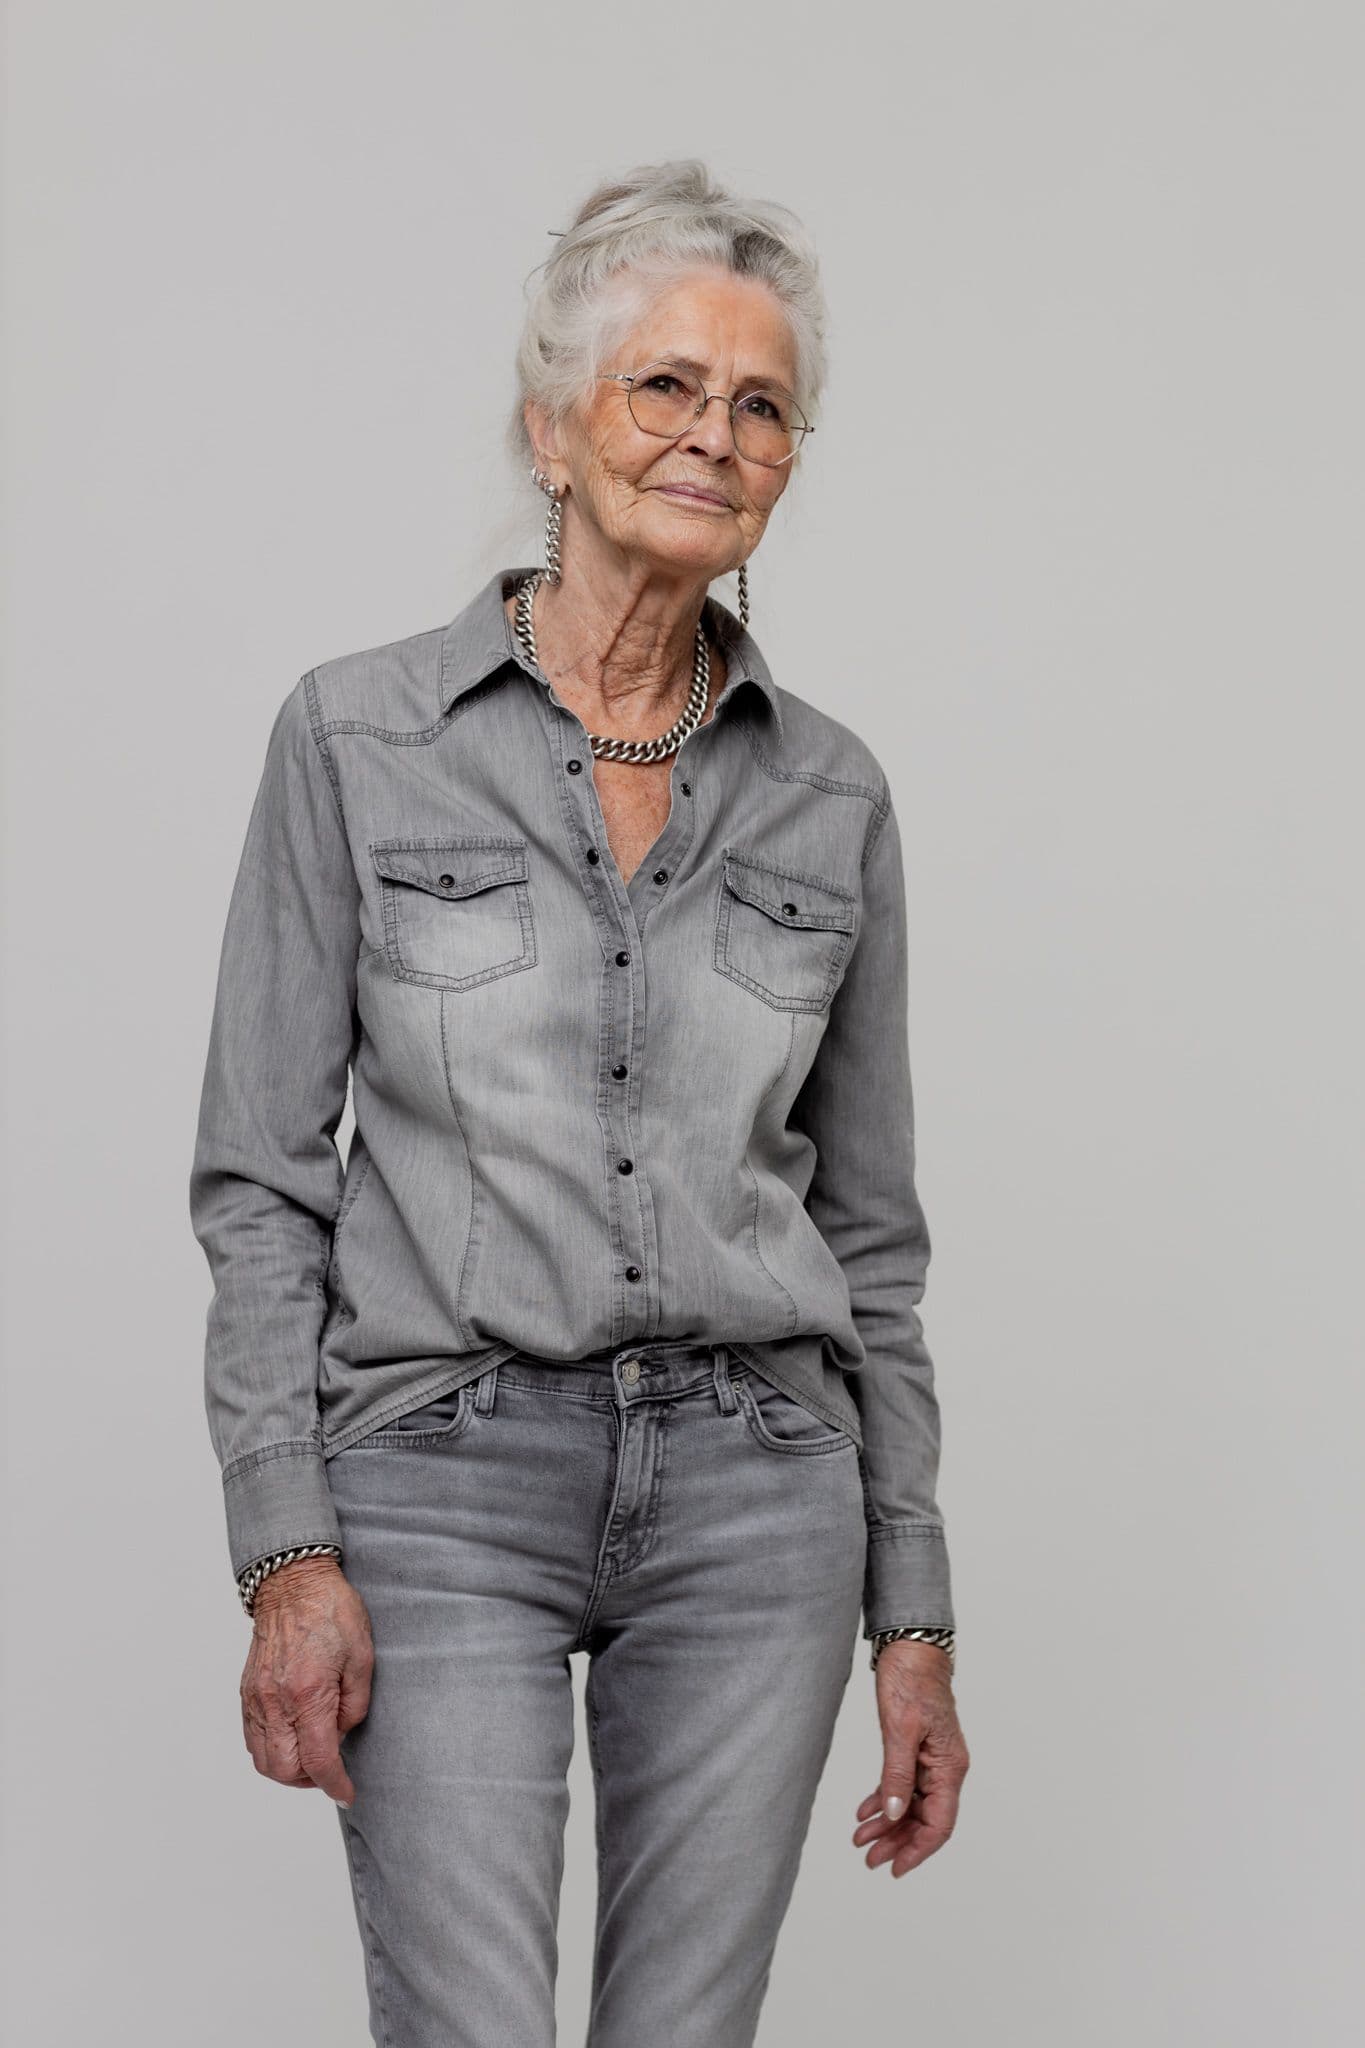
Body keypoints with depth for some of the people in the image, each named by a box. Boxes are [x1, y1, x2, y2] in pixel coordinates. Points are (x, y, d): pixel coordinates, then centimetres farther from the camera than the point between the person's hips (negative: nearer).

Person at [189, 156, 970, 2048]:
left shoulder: (830, 794, 6)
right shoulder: (361, 736, -2)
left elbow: (869, 1229, 11)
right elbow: (262, 1172, -2)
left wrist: (915, 1611, 9)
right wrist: (287, 1555, -10)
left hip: (755, 1486, 3)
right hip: (447, 1480, -3)